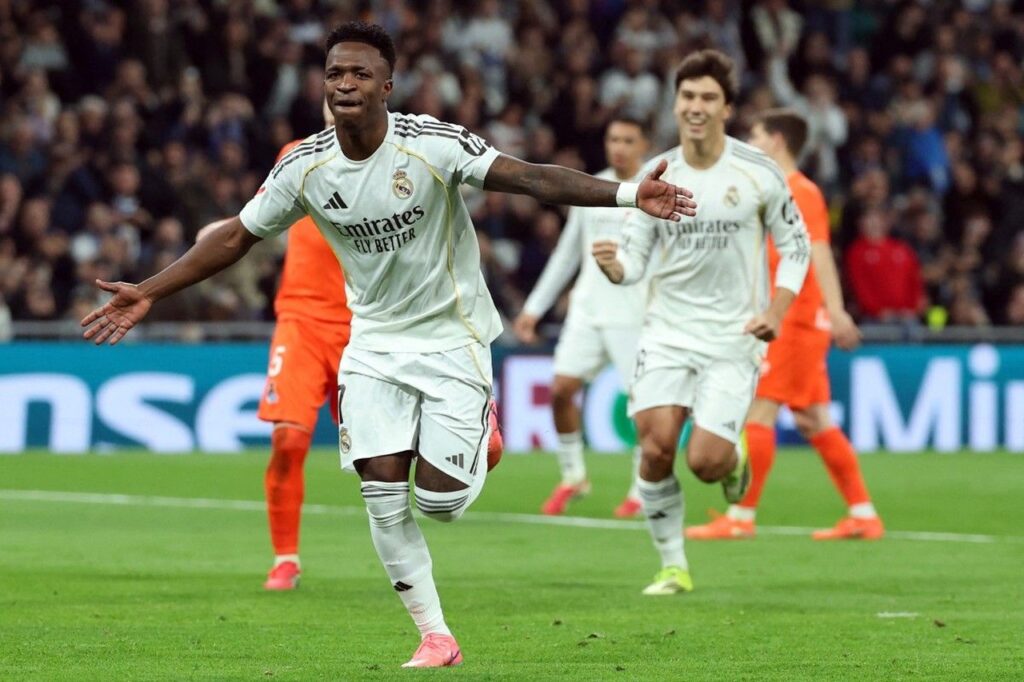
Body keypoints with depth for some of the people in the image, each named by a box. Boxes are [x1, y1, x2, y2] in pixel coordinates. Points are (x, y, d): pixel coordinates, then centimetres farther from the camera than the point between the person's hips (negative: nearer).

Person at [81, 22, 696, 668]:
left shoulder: (434, 146, -20)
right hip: (375, 342, 3)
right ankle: (436, 638, 4)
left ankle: (479, 446, 29)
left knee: (439, 500, -9)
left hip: (452, 336, -3)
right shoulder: (305, 168, -9)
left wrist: (627, 193, -41)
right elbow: (236, 236, 3)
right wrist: (148, 292, 0)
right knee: (384, 494, -8)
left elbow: (529, 177, -28)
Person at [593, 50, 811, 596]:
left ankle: (735, 457, 26)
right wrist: (613, 264, -22)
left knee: (705, 462, -13)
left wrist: (775, 312, -9)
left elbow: (795, 246, 4)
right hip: (667, 332, 2)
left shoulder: (758, 172, -5)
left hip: (733, 337, -2)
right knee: (655, 447, -14)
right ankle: (673, 566, 4)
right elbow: (635, 257, 2)